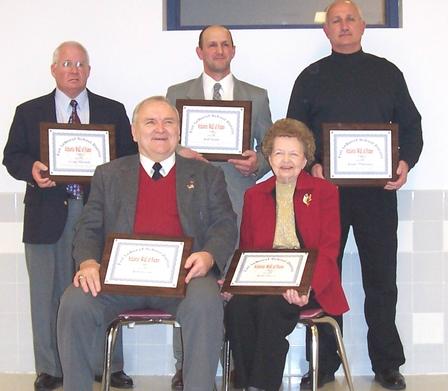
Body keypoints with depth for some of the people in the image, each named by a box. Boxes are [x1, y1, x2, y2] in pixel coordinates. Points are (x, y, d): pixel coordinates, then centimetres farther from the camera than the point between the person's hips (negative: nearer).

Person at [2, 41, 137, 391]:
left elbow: (130, 156, 9)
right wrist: (31, 170, -13)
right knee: (48, 293, 3)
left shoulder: (113, 111, 12)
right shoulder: (29, 112, 11)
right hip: (49, 214, 0)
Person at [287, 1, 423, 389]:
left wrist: (406, 161, -8)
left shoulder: (387, 73, 11)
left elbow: (410, 125, 10)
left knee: (382, 277, 5)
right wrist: (311, 165, -13)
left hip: (378, 191, 0)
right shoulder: (312, 77, 9)